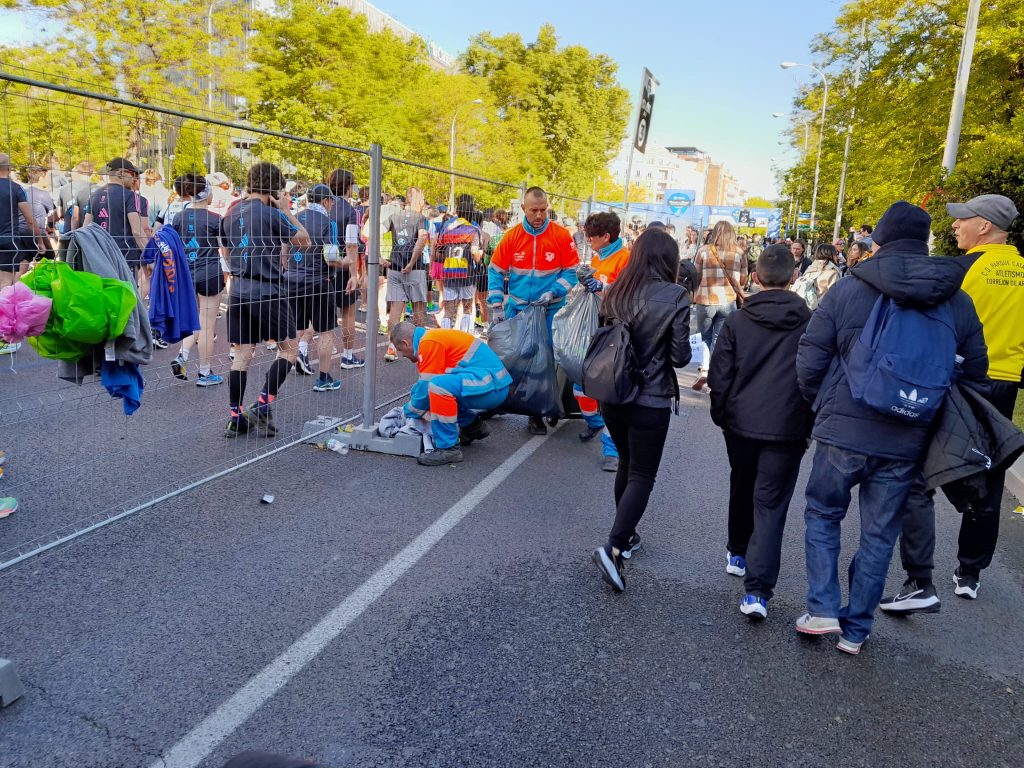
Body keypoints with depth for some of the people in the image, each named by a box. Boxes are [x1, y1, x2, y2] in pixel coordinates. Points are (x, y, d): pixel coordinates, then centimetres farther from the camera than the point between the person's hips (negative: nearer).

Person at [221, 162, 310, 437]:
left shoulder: (231, 214, 11)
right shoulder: (271, 214, -10)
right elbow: (304, 241, -1)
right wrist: (286, 209, 3)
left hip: (238, 293, 6)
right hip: (268, 293, -6)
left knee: (241, 355, 8)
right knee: (288, 349, 8)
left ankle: (236, 418, 10)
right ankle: (262, 406, -1)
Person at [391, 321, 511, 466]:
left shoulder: (429, 342, -12)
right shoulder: (433, 336, 18)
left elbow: (426, 385, -12)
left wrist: (409, 412, 3)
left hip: (490, 386, -11)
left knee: (439, 386, -29)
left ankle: (449, 448, -18)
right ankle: (472, 426, 27)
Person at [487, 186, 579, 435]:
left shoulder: (561, 235, -6)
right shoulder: (511, 236, -2)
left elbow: (572, 272, -1)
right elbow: (495, 271, 4)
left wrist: (553, 292, -16)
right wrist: (496, 307, -2)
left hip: (550, 310, -1)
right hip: (516, 309, 2)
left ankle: (536, 414, 10)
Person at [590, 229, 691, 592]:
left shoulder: (615, 292, 2)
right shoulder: (675, 297, -11)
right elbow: (680, 357, -9)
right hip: (650, 401, -5)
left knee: (627, 465, 23)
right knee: (642, 476, 3)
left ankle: (626, 536, 32)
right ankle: (613, 548, -11)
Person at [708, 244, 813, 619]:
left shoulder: (737, 320, -3)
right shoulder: (809, 322, -4)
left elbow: (719, 376, -1)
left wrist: (721, 415, 13)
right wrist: (811, 425, 11)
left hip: (741, 423, 2)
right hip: (787, 430, -2)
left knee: (741, 491, 23)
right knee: (771, 505, 0)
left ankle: (737, 553, 41)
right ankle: (757, 589, -6)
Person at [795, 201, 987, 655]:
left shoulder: (848, 291, -8)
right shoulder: (957, 301, 2)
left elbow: (809, 362, -7)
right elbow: (975, 370, 9)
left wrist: (823, 405, 11)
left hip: (843, 431, -2)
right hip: (907, 442, 3)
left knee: (822, 515, 20)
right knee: (879, 535, 14)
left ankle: (823, 609, 14)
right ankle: (855, 630, 25)